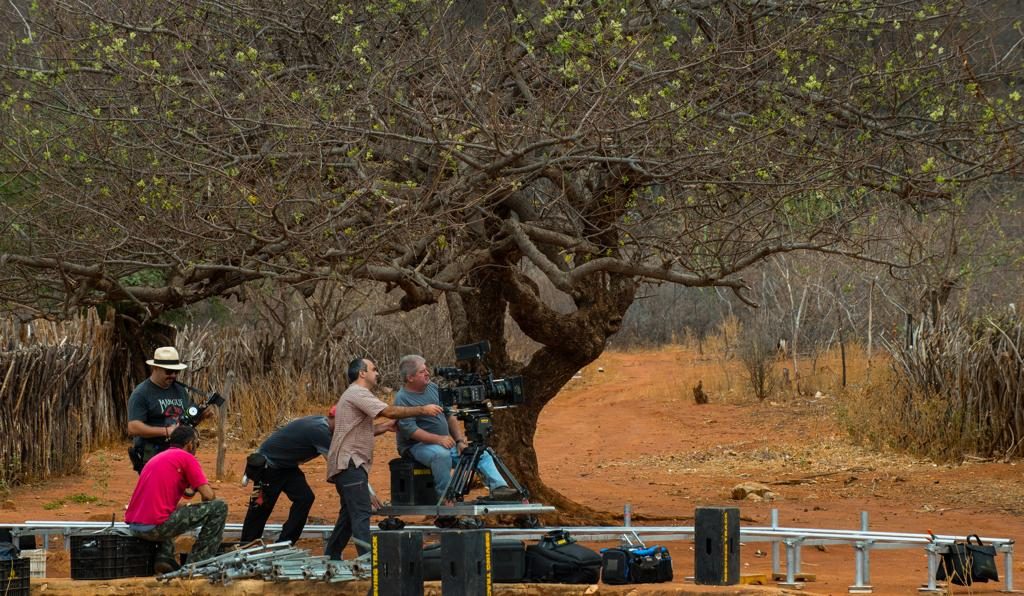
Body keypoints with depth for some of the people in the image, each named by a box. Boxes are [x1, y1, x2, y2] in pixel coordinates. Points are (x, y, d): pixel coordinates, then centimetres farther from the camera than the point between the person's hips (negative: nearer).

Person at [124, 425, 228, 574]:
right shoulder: (186, 457, 2)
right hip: (156, 526, -8)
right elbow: (209, 496, -2)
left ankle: (164, 556, 17)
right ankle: (197, 561, 2)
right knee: (219, 507, -1)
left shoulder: (157, 457, 25)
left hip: (133, 527, 8)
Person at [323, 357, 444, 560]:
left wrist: (385, 427, 14)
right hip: (350, 462, -11)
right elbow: (389, 411, -21)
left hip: (350, 464, 11)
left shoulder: (356, 395, 23)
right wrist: (422, 410, -16)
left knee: (349, 514, 16)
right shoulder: (357, 394, -11)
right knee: (361, 514, -16)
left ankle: (331, 558, 22)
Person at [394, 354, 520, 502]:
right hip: (417, 446, -7)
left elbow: (450, 417, 13)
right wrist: (437, 439, -29)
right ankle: (446, 499, -27)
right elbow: (409, 430, -21)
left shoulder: (433, 388, 11)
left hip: (446, 442, 7)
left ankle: (499, 488, -24)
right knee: (441, 454, -38)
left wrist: (460, 440, 0)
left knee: (482, 454, -7)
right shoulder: (402, 399, -10)